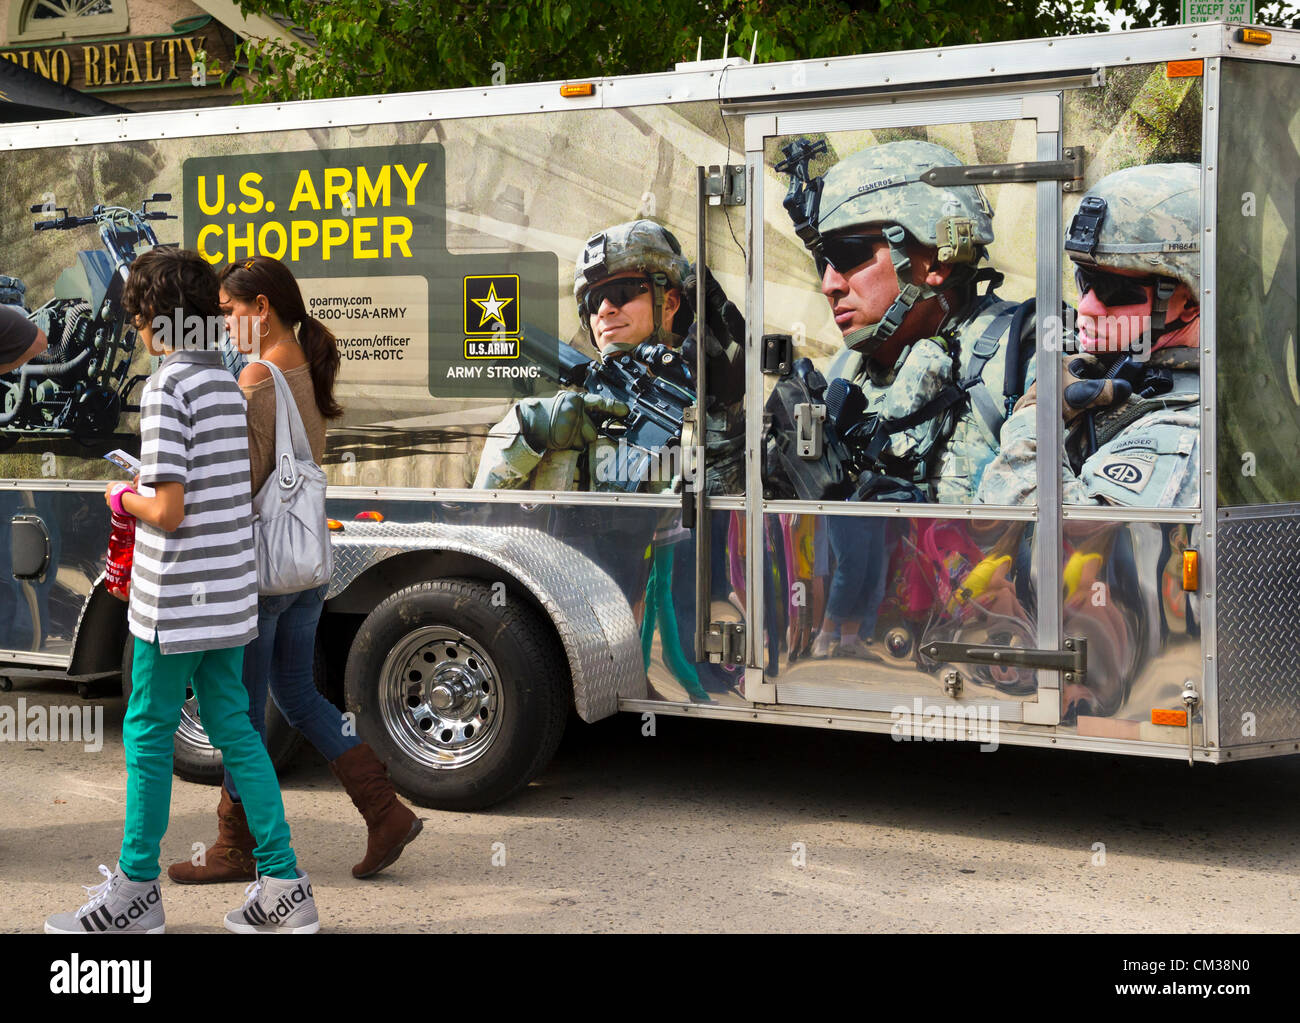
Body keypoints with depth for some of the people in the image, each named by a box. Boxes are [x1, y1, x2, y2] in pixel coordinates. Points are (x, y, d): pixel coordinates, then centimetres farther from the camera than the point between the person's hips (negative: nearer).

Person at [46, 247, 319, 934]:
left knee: (148, 734, 5)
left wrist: (123, 499, -2)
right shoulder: (227, 383, 9)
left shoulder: (166, 388, -16)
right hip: (230, 594, 8)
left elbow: (168, 510, -21)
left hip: (176, 602, -8)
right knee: (233, 729, 12)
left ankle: (136, 890, 14)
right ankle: (282, 886, 12)